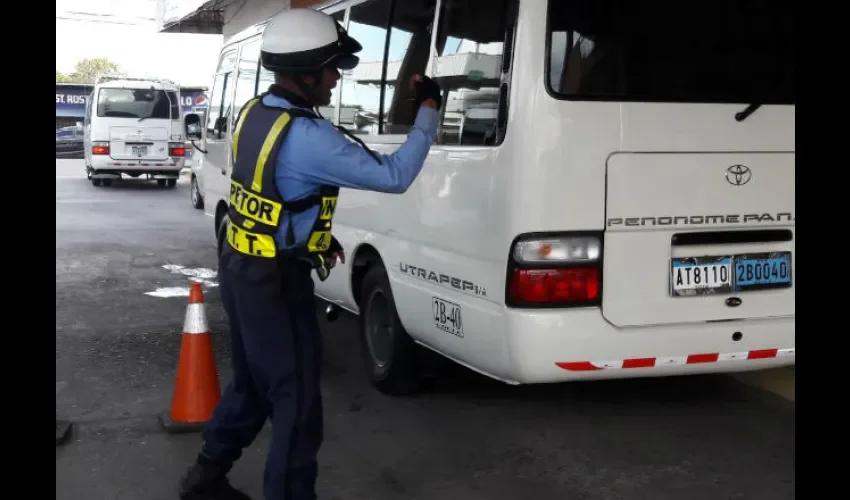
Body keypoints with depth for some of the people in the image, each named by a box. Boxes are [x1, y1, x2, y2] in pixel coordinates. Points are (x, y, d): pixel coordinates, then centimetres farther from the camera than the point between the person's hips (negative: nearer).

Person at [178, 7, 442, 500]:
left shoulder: (255, 112, 4)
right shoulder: (307, 138, -26)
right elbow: (394, 175, -23)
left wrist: (317, 235, 21)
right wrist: (428, 109, -12)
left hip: (241, 269, 10)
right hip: (275, 282, -10)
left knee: (252, 384, 23)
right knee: (297, 401, 2)